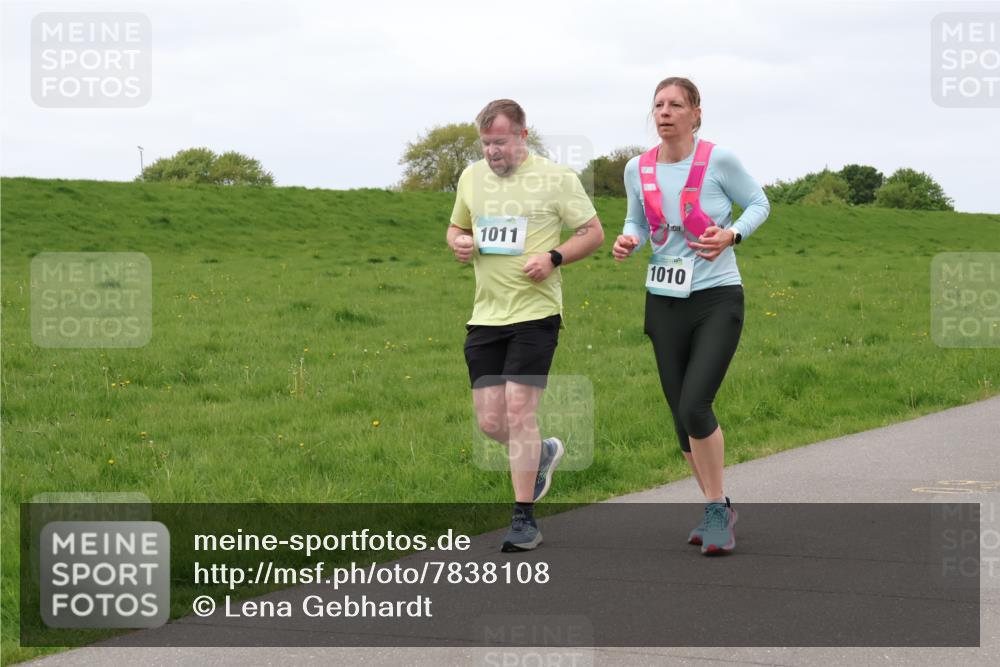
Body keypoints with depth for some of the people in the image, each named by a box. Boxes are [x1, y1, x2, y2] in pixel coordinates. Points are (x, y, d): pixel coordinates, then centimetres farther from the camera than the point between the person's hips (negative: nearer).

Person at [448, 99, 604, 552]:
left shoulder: (555, 178, -4)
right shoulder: (471, 177, 11)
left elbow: (593, 232, 1)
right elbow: (456, 227, 24)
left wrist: (553, 258, -15)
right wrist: (458, 243, -1)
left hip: (535, 313, -5)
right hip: (485, 315, 5)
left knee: (518, 411, -11)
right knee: (489, 421, 3)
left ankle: (524, 520, -1)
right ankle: (541, 454, 36)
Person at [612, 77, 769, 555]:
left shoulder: (719, 160, -10)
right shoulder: (637, 169, 1)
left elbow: (758, 203, 4)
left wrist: (732, 235, -14)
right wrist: (629, 241, -6)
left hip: (717, 300, -5)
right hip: (664, 303, 5)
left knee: (695, 406, -18)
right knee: (681, 416, 8)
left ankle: (718, 508, 0)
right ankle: (715, 509, 26)